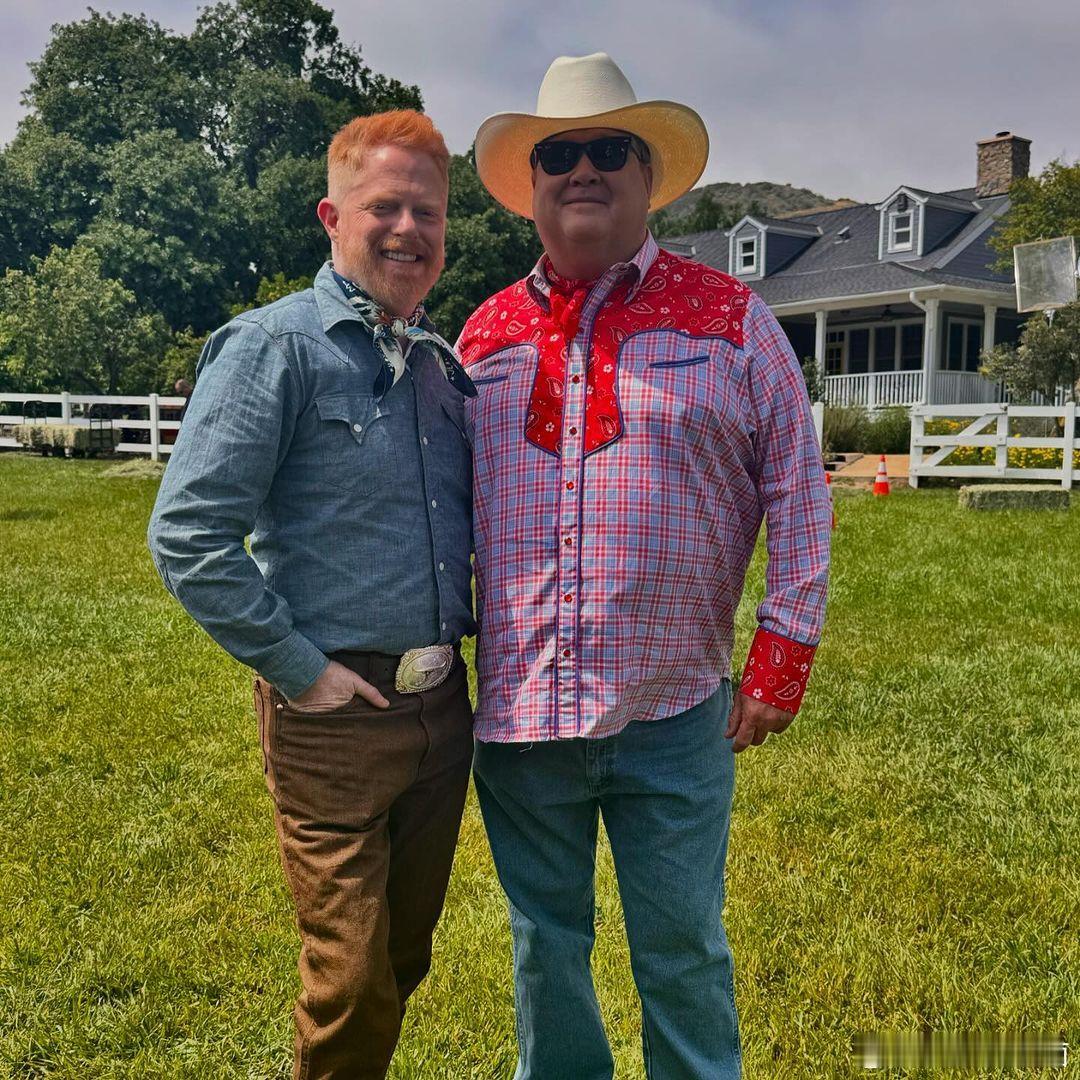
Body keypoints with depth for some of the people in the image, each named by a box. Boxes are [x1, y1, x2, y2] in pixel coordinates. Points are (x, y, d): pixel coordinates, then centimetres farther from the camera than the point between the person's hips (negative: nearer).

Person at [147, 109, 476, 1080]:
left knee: (405, 960, 19)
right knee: (350, 976, 5)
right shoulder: (275, 346, -10)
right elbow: (189, 534, -16)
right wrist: (297, 669, -15)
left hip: (442, 704, 6)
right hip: (336, 712, -6)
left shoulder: (444, 364, 10)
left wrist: (479, 638, 11)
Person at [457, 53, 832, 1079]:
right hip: (517, 713, 3)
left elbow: (797, 499, -1)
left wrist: (780, 667, -4)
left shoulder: (728, 318, -1)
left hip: (673, 715, -2)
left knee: (681, 953, 12)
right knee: (544, 945, 19)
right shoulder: (486, 333, 7)